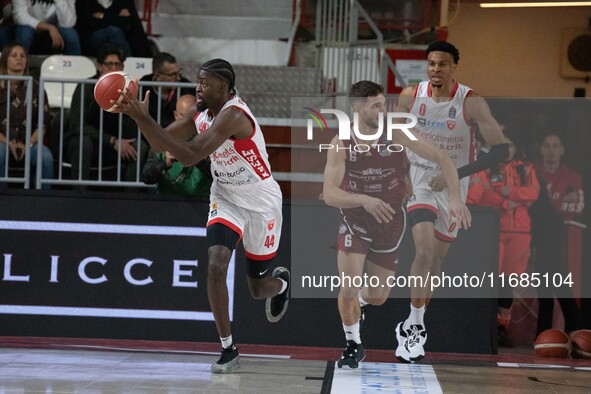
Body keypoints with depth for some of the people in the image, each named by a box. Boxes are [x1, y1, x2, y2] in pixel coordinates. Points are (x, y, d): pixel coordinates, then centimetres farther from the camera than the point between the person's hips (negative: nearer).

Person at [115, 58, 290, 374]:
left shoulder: (233, 115, -31)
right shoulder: (200, 112, -5)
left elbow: (190, 156, -39)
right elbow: (160, 144, 0)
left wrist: (144, 118, -40)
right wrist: (137, 116, -19)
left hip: (260, 202, -6)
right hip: (225, 197, 6)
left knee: (258, 289, 9)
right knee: (215, 265, -19)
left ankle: (281, 282, 49)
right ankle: (228, 348, -9)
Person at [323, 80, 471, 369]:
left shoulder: (397, 134, -17)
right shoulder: (341, 144, -17)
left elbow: (442, 159, -11)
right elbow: (329, 194, -24)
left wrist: (455, 198, -23)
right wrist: (364, 200, -42)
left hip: (390, 224, 1)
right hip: (355, 222, -1)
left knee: (378, 297, 8)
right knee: (348, 289, -14)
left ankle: (360, 300, 46)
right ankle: (353, 345, 12)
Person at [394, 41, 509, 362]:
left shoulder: (471, 103, -18)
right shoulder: (411, 96, -9)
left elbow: (501, 150, -22)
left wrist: (456, 174, -27)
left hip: (453, 185, 0)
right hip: (419, 179, 0)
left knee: (435, 260, 11)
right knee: (424, 249, -22)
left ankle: (412, 326, 29)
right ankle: (414, 326, -10)